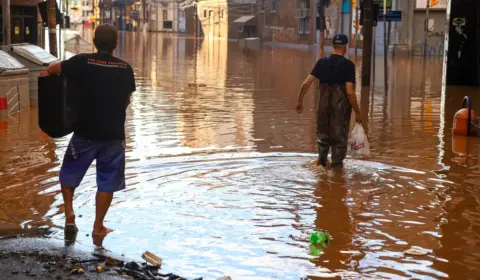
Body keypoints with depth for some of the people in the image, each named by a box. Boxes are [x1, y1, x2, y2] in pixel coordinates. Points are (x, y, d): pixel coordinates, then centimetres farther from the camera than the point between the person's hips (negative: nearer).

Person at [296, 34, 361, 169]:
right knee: (340, 137, 11)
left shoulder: (322, 62, -1)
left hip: (324, 105, 3)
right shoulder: (348, 65, -11)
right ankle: (337, 165, 16)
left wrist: (300, 100, 8)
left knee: (324, 133, 23)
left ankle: (322, 159, 19)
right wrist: (357, 112, -9)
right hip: (341, 107, -3)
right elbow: (350, 92, -17)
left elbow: (306, 83, -4)